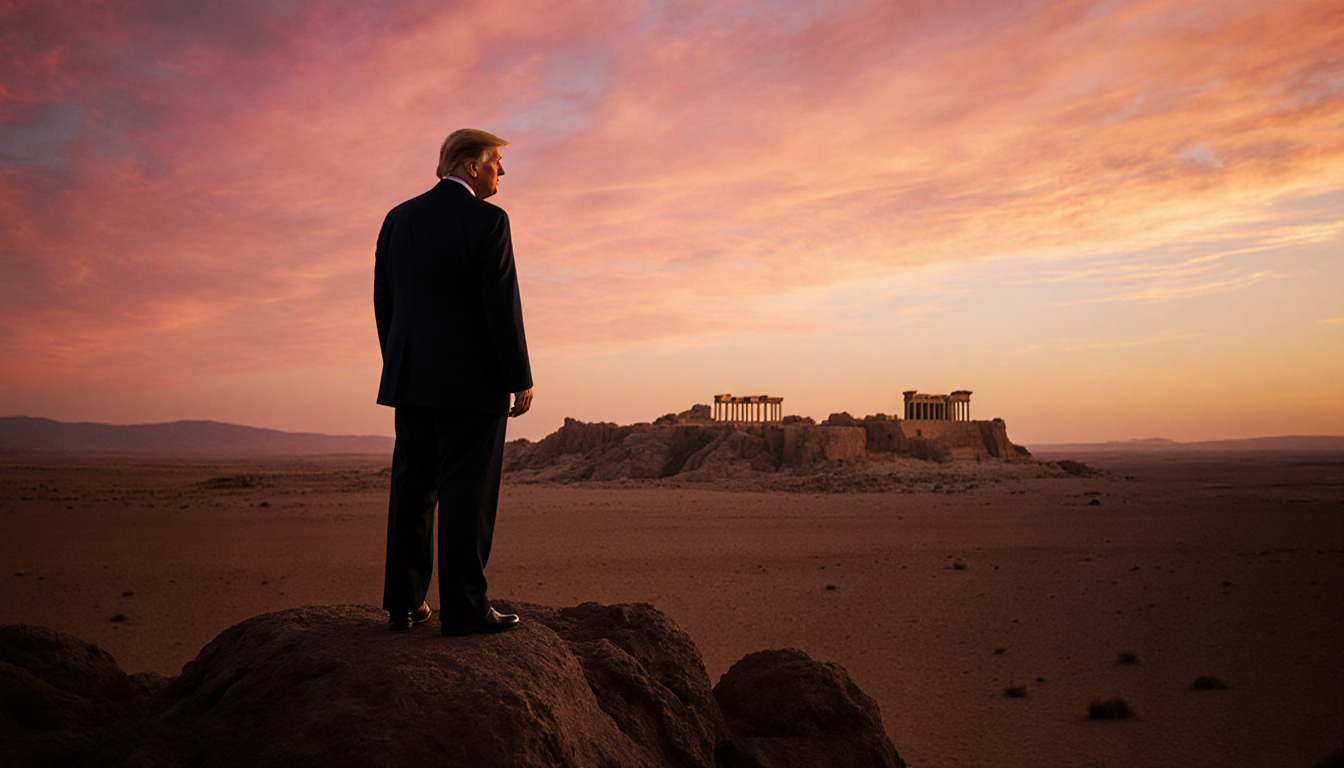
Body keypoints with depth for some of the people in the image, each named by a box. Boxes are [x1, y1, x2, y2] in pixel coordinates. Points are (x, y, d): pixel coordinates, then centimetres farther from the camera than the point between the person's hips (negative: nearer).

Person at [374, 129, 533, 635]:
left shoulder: (398, 219, 12)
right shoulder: (486, 219, -8)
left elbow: (383, 303, 14)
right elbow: (502, 305, -13)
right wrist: (522, 380, -8)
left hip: (411, 379, 6)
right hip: (471, 382, -6)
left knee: (412, 489, 10)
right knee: (467, 493, -2)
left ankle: (403, 604, 15)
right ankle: (464, 608, 3)